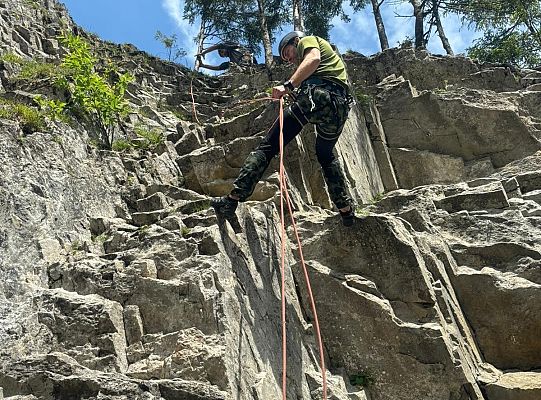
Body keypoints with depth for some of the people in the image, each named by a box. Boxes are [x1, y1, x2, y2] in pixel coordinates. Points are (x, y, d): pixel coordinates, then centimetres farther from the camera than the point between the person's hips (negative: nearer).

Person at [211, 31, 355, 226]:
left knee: (268, 146, -4)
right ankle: (346, 209, 21)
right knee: (326, 155, 29)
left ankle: (232, 199, -12)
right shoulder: (327, 49, 43)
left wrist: (288, 85, -15)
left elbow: (314, 58, -6)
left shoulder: (308, 40, 19)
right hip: (341, 106, 7)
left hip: (316, 93, -7)